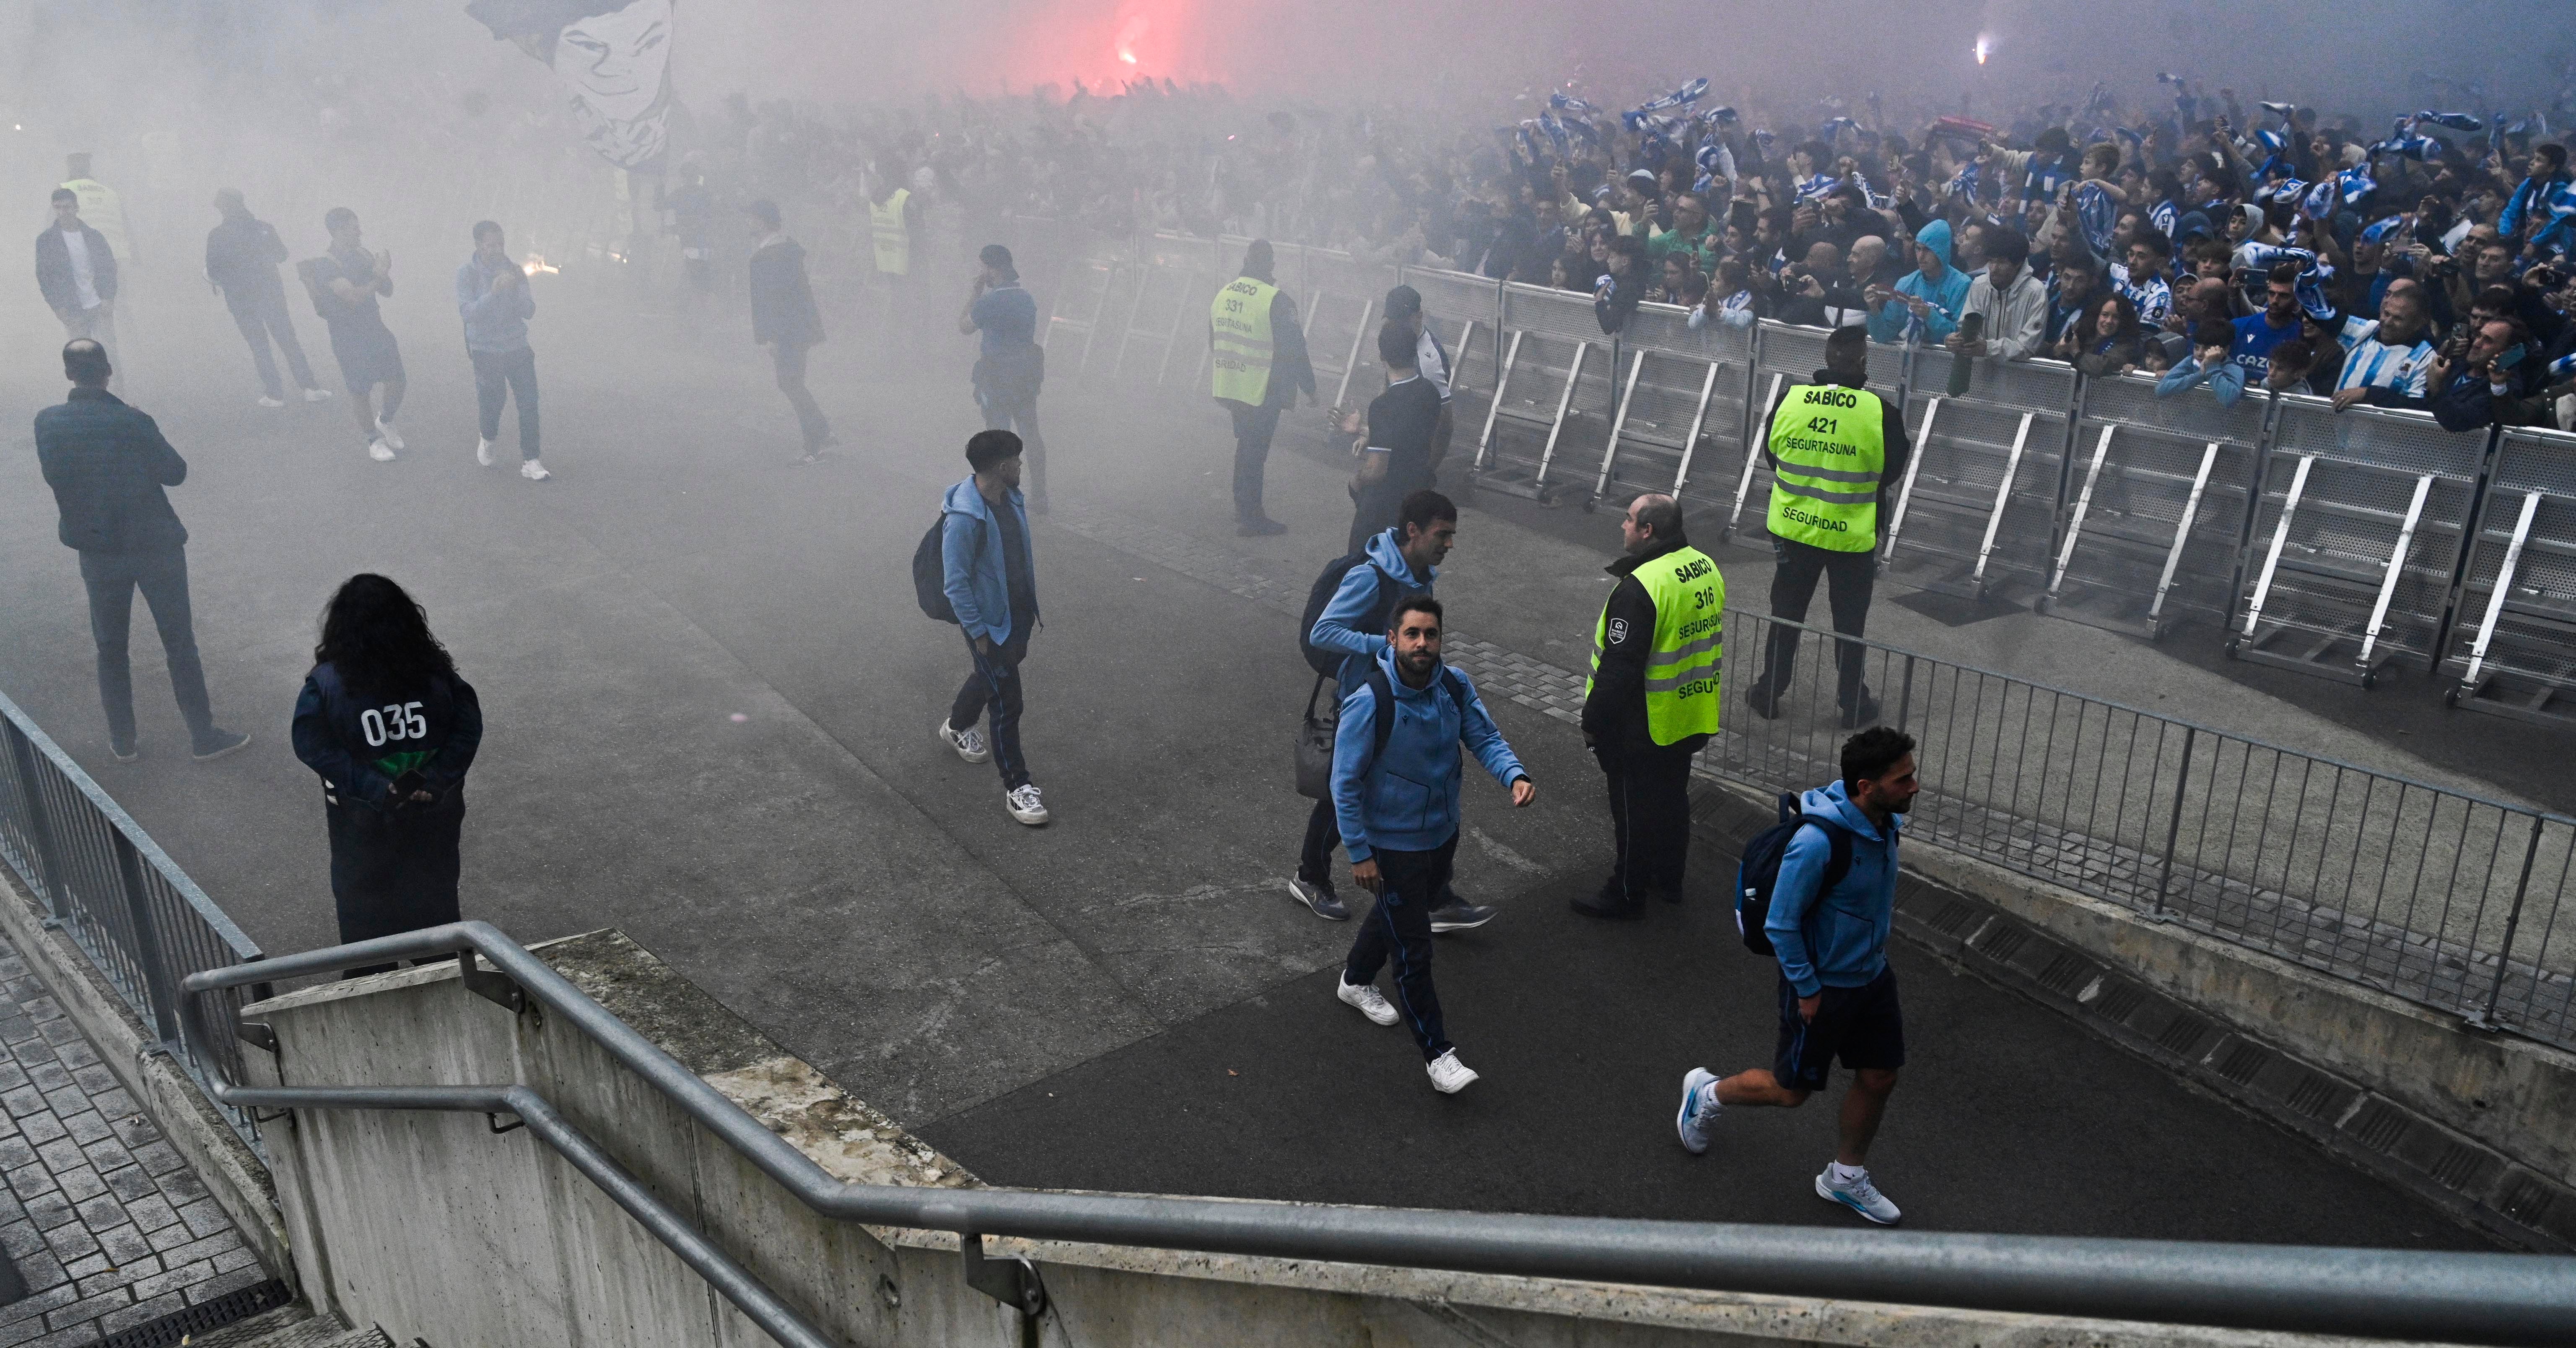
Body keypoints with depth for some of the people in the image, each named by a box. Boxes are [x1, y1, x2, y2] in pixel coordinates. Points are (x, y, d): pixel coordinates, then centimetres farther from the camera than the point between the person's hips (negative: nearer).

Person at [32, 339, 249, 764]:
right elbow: (176, 473, -8)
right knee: (179, 642, 7)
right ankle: (203, 735, 11)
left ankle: (123, 740, 24)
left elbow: (55, 478, 5)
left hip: (98, 553, 3)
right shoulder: (133, 422, -19)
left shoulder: (48, 423, -7)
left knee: (110, 648, 17)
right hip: (156, 546, -3)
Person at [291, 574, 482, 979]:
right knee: (435, 890, 22)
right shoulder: (435, 672, -14)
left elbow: (313, 747, -18)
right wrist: (434, 782, -13)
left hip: (362, 819, -1)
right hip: (434, 813, 2)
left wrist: (373, 789, -17)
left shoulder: (326, 683, -18)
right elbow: (468, 729, -12)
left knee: (362, 896, 21)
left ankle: (368, 978, 35)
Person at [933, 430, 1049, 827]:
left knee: (991, 677, 29)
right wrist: (977, 632, -17)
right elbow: (955, 583, -23)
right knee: (1007, 703, -1)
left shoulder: (1012, 498, -4)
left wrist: (1031, 607, 17)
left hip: (1019, 613, 8)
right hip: (990, 622, -8)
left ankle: (956, 727, 57)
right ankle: (1016, 786, 11)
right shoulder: (964, 519, -29)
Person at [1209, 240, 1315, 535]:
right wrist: (1309, 388, -5)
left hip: (1228, 387, 7)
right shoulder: (1276, 301, -18)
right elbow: (1293, 350, -15)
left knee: (1246, 447, 21)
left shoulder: (1221, 294, 4)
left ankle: (1243, 508, 30)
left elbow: (1213, 342, 14)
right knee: (1254, 452, 2)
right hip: (1261, 392, -6)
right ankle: (1250, 519, 10)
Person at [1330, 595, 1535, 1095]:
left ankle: (1357, 981, 56)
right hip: (1392, 844, -7)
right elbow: (1345, 785, -21)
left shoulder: (1455, 687, -10)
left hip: (1443, 834, 7)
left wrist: (1515, 776, -33)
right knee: (1413, 952, 2)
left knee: (1398, 916, 29)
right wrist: (1360, 854, -18)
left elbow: (1486, 738, -11)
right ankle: (1437, 1052, 17)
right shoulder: (1370, 701, -27)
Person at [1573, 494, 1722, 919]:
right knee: (1672, 797, 23)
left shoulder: (1640, 588, -27)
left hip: (1642, 726, -9)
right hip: (1690, 720, 9)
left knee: (1634, 808, 6)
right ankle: (1669, 879, 38)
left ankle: (1627, 893, 20)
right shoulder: (1706, 569, 1)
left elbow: (1618, 668, -26)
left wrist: (1593, 721, -15)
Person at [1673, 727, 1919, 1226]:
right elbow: (1780, 925, -25)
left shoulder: (1886, 821, -9)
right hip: (1823, 987, -7)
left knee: (1879, 1080, 15)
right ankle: (1707, 1094, 39)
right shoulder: (1818, 843, -35)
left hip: (1872, 976, 7)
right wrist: (1807, 991, -16)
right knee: (1791, 1090, 10)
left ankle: (1846, 1177, 38)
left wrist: (1877, 944, 17)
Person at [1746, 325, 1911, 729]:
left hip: (1793, 527, 2)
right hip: (1853, 536, -2)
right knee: (1850, 621, 13)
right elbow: (1893, 473, -5)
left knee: (1786, 612, 18)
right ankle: (1853, 705, 24)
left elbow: (1771, 456, 4)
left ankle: (1770, 693, 26)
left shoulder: (1790, 398, -10)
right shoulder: (1880, 412, -17)